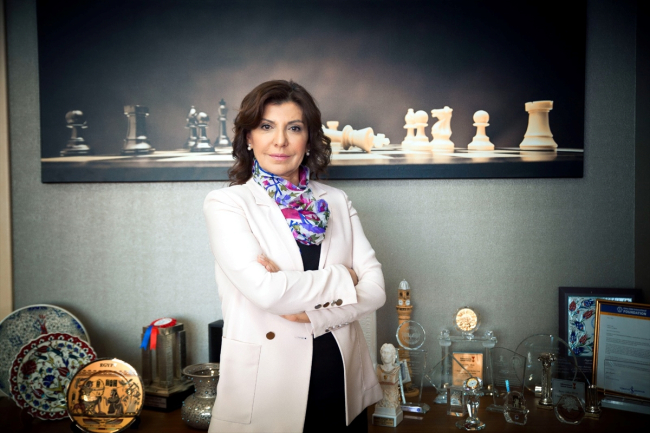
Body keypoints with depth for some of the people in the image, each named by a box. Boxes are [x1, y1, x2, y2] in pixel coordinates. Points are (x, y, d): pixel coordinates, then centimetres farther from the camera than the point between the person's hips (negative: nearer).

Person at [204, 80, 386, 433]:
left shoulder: (336, 202, 5)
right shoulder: (226, 204, -7)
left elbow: (375, 287, -3)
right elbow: (265, 291, -20)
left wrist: (312, 312, -18)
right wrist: (341, 279, -8)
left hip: (343, 382, 4)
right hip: (267, 386, -3)